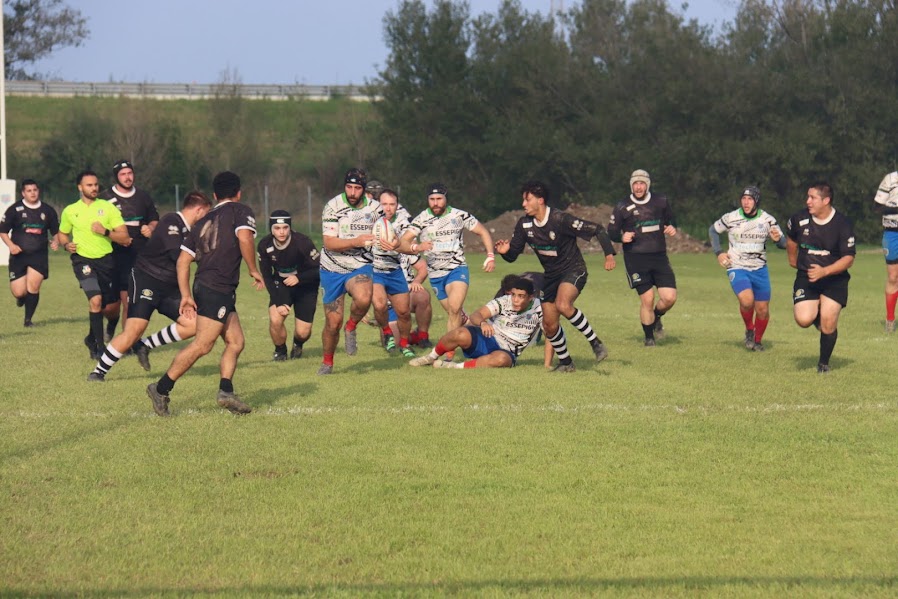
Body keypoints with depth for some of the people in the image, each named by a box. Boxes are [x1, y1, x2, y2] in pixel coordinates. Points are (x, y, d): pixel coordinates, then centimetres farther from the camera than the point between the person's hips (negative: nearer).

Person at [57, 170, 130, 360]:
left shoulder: (108, 207, 0)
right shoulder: (70, 211, 4)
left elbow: (125, 238, -5)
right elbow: (62, 233, 21)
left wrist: (105, 232, -20)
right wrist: (66, 245, -1)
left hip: (106, 260, 2)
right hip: (83, 259, -2)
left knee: (112, 308, 7)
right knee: (96, 300, -23)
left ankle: (93, 337, 35)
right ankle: (99, 347, -15)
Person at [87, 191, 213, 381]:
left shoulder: (188, 230, 11)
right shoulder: (171, 222, -16)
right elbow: (178, 255, -26)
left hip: (169, 287, 9)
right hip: (145, 281, -9)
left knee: (193, 324, -3)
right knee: (133, 332, -16)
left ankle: (145, 346, 9)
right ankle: (98, 372, -3)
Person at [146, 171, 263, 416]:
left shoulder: (203, 221, 20)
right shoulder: (241, 211, 2)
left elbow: (183, 260, 14)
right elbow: (244, 239, -18)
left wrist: (186, 295, 13)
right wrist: (254, 270, -6)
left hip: (203, 286, 8)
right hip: (218, 290, -8)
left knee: (235, 342, 11)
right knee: (202, 345, -9)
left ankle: (226, 392, 2)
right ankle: (161, 389, -8)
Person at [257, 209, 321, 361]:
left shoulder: (302, 242, -26)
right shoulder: (265, 245, -16)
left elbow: (320, 269, -20)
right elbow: (267, 276, -7)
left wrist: (299, 278, -35)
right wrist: (278, 302, -16)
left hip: (305, 288, -2)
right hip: (281, 286, 2)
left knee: (303, 332, -7)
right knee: (275, 320, -23)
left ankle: (298, 345, 33)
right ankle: (280, 351, 7)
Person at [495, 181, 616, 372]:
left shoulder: (560, 220, -22)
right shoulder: (524, 224, -4)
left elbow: (596, 229, -19)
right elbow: (512, 255, 3)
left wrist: (609, 254, -29)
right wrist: (505, 251, -21)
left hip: (573, 270, -7)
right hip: (551, 276, 7)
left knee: (563, 305, -34)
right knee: (550, 325, 5)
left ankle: (596, 342, -21)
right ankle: (565, 362, 26)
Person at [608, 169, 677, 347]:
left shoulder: (661, 202, 8)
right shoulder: (622, 207, 0)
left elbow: (670, 220, 23)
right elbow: (612, 231, 4)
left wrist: (672, 228, 0)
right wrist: (622, 237, -17)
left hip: (659, 257, 3)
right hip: (636, 259, -3)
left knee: (669, 298, -7)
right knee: (647, 299, -7)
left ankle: (656, 317, 28)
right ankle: (649, 337, 13)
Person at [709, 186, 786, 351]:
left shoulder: (767, 220, -5)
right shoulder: (731, 218, -8)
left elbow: (784, 244, 0)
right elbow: (713, 230, 10)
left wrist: (778, 239, -24)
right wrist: (718, 253, -1)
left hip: (759, 269, 2)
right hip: (737, 268, -2)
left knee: (763, 310, 4)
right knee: (747, 301, -26)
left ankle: (757, 340, 30)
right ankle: (749, 330, 2)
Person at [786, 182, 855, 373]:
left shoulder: (843, 224, -14)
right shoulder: (799, 219, -5)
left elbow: (848, 259, -13)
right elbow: (791, 239, 19)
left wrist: (824, 271, -25)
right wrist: (793, 260, 28)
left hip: (834, 280, -2)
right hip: (806, 277, 2)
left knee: (828, 321, -12)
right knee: (803, 320, -16)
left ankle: (824, 363, 12)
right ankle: (816, 315, 22)